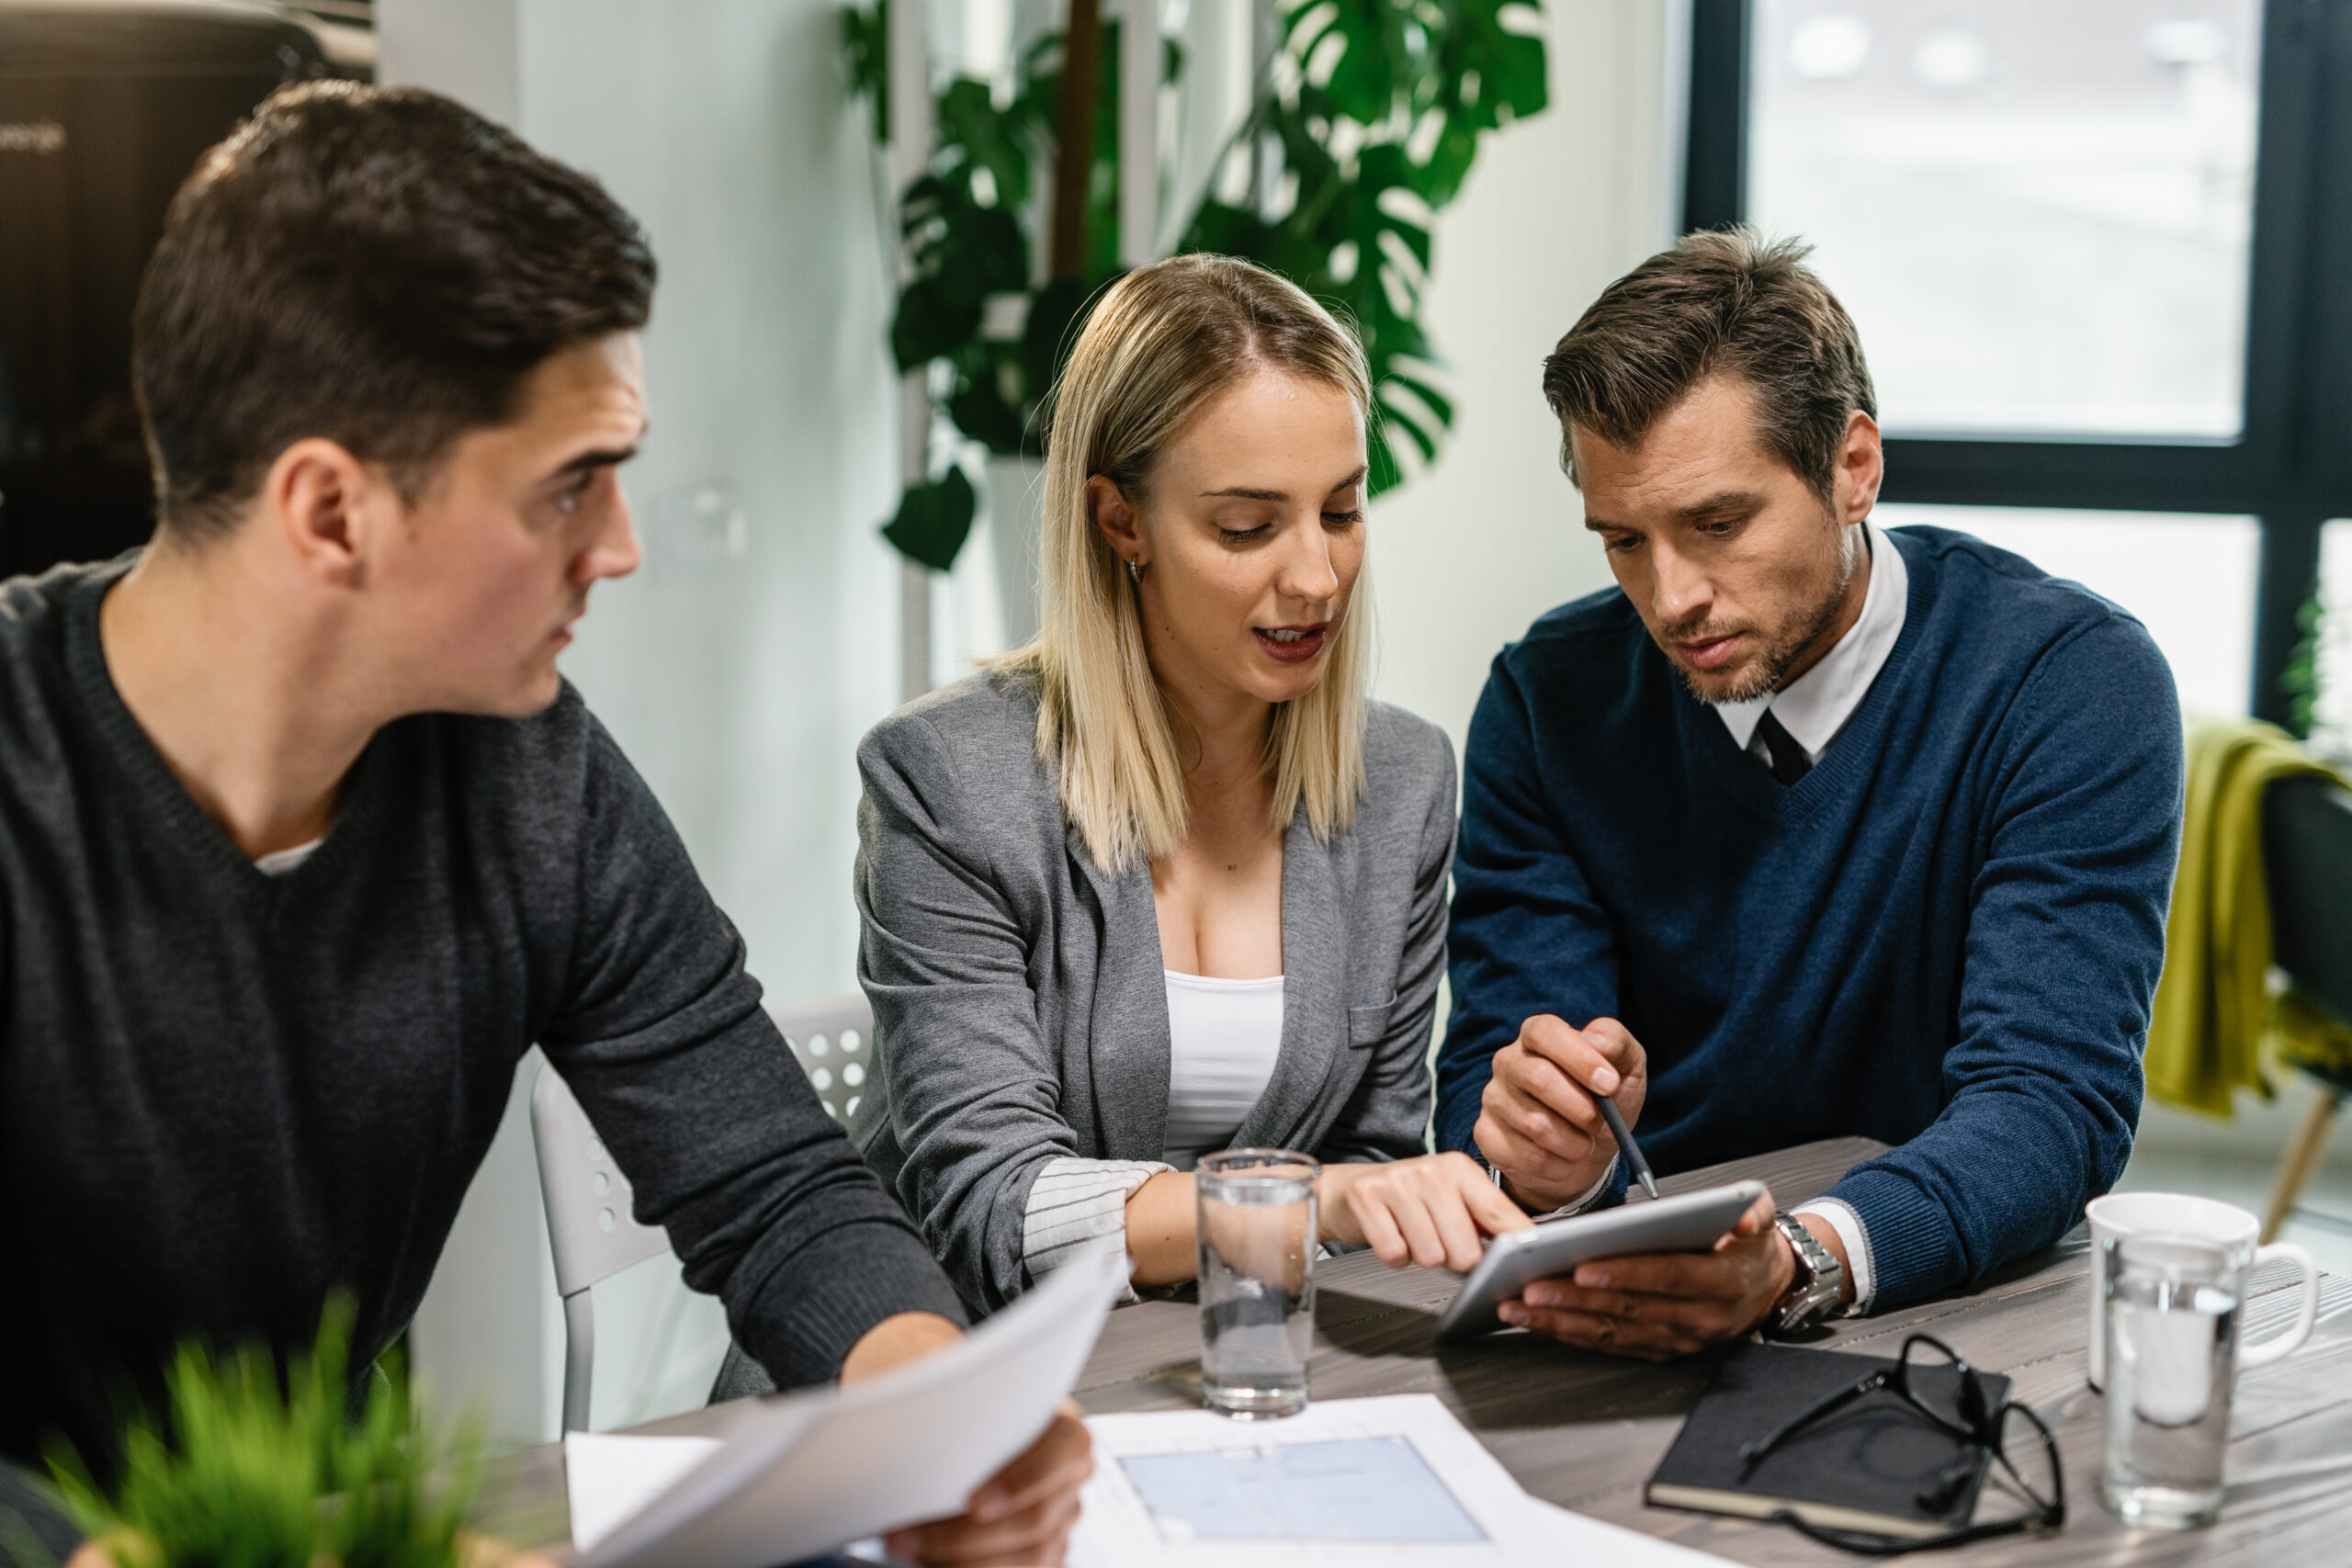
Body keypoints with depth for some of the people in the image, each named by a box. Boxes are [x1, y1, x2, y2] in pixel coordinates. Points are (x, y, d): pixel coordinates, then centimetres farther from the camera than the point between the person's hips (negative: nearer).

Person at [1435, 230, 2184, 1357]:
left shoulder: (2073, 684, -11)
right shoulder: (1548, 701, -2)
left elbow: (2052, 1096, -19)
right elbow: (1488, 1070, -3)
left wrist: (1801, 1263, -38)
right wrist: (1538, 1155, -28)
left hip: (1962, 1313, -2)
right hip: (1634, 1327, 2)